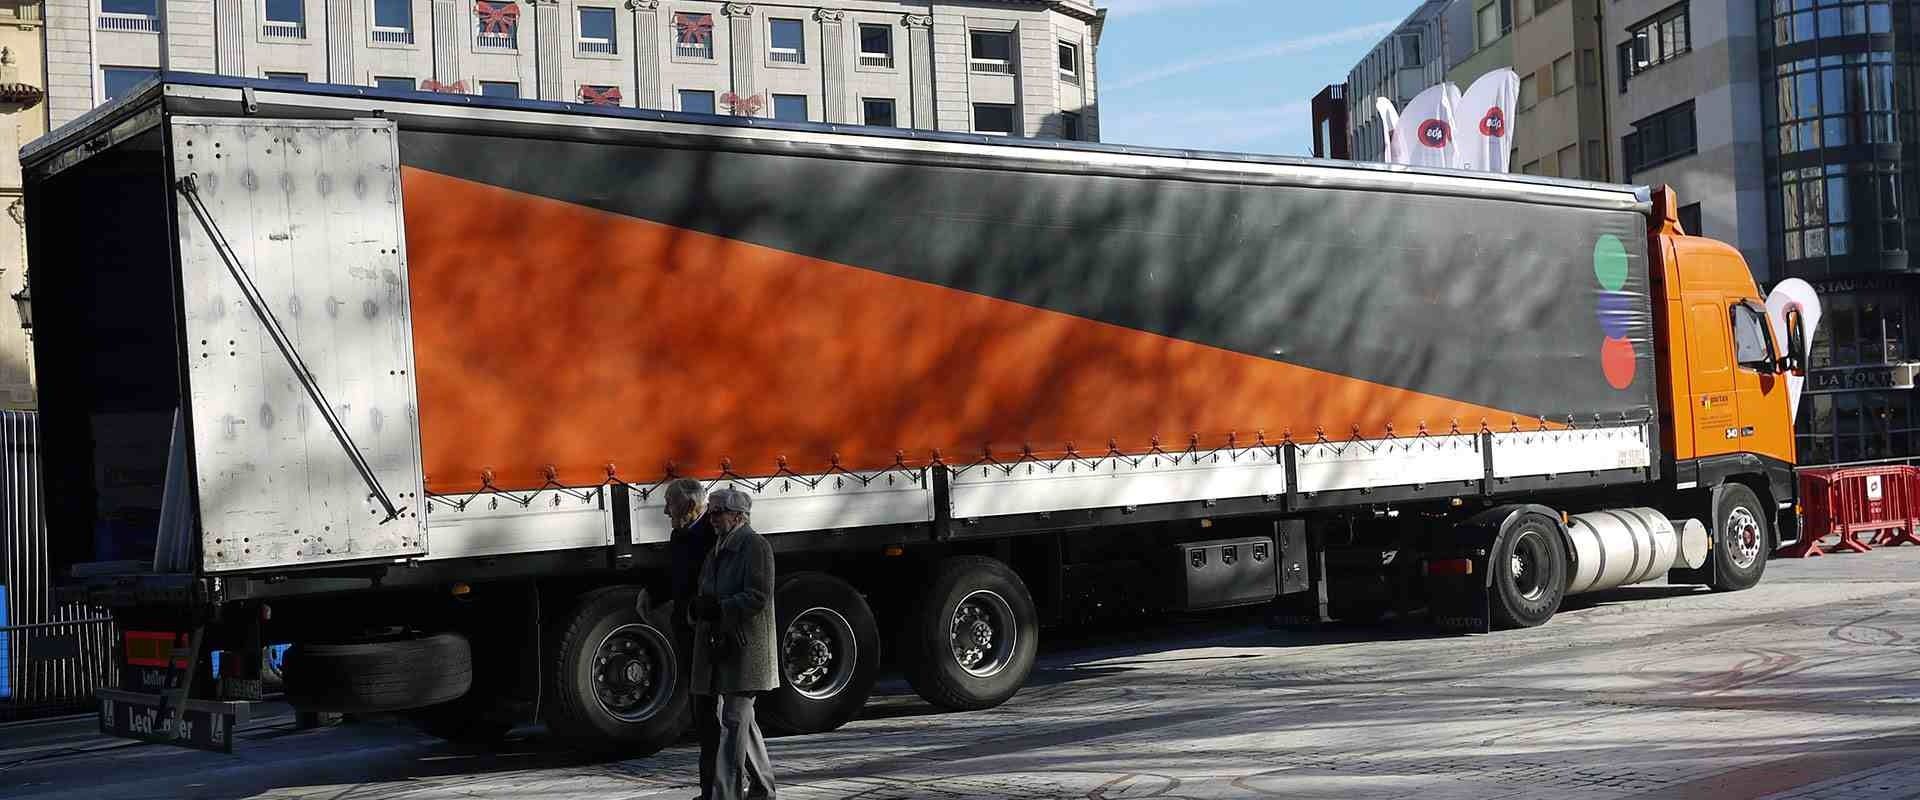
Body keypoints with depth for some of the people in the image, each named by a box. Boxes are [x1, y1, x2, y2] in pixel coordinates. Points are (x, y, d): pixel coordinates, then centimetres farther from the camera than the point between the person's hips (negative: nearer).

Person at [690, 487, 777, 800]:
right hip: (719, 644, 9)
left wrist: (717, 608, -18)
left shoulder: (755, 547, -8)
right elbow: (707, 594, 24)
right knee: (742, 721, 16)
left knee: (733, 721, -11)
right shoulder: (718, 550, 19)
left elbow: (758, 597, -17)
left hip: (745, 647, -9)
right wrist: (700, 607, 2)